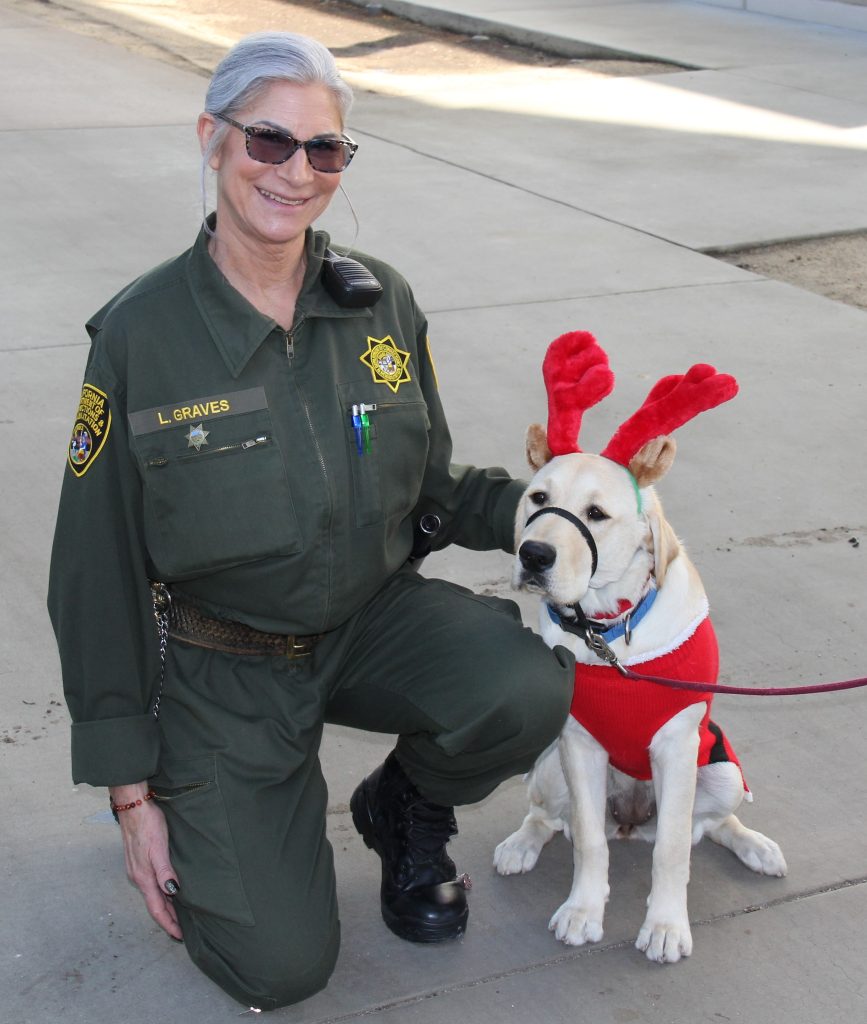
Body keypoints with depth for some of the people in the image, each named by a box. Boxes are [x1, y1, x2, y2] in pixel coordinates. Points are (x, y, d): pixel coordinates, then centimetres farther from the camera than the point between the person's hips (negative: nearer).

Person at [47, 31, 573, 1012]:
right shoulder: (140, 335, -15)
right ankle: (205, 799, 21)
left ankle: (404, 809, 7)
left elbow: (432, 484, 7)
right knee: (279, 966, -11)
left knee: (527, 690, -28)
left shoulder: (381, 302, -5)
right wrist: (130, 790, -7)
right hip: (222, 665, -3)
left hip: (374, 618, 3)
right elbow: (97, 575, -9)